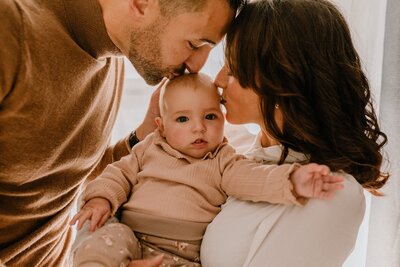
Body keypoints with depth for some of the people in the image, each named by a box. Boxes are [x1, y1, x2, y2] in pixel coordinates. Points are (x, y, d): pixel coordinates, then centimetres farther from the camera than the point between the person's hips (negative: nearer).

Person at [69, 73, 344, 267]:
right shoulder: (149, 148, 17)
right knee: (104, 242, -29)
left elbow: (252, 177, -12)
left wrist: (292, 181, -33)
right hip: (132, 235, 2)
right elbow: (120, 173, 19)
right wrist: (101, 198, -3)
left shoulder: (224, 161, 6)